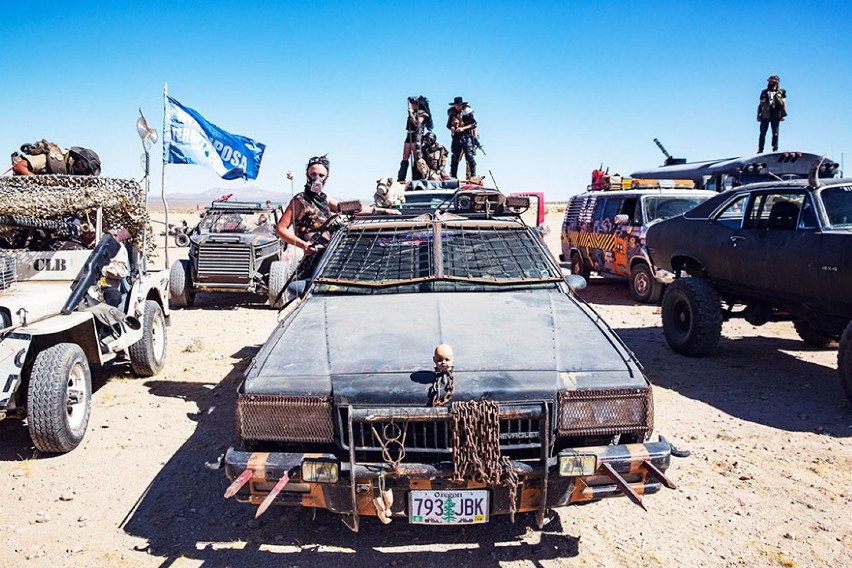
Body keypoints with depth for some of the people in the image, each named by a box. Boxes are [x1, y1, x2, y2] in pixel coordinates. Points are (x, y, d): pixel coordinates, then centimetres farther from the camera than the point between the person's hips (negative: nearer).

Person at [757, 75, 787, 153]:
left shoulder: (781, 92, 9)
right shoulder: (764, 92, 13)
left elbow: (784, 104, 5)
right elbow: (760, 105, 14)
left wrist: (784, 115, -4)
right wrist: (758, 115, 7)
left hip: (775, 116, -1)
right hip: (765, 115, 1)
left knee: (775, 133, 0)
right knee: (762, 133, 0)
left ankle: (775, 149, 4)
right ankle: (760, 149, 3)